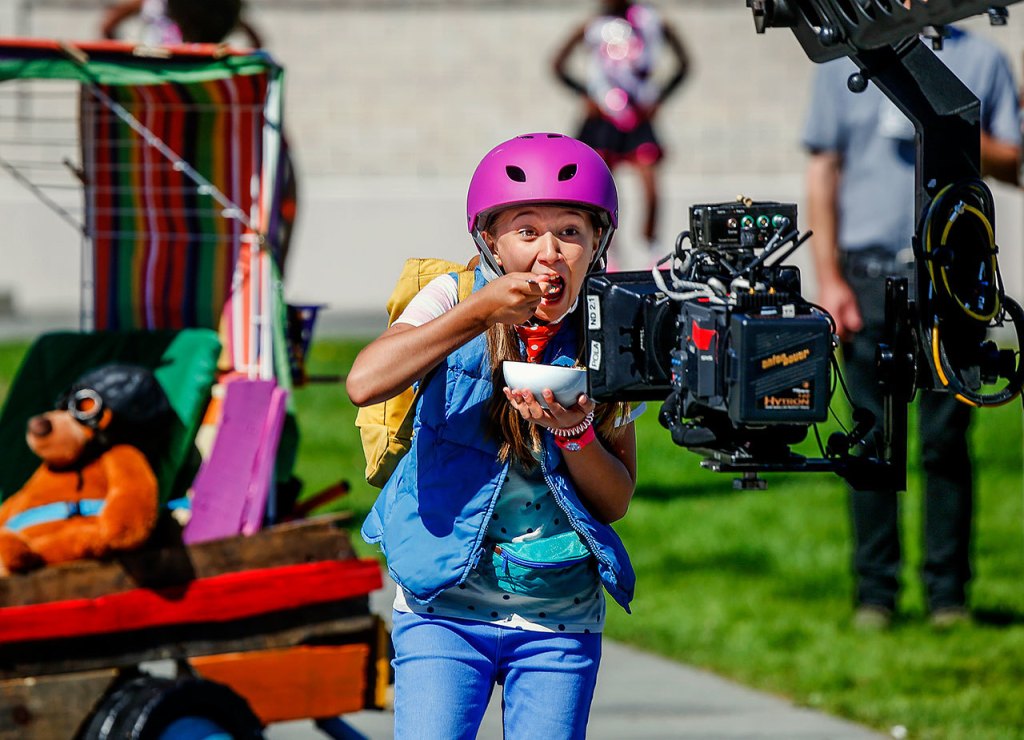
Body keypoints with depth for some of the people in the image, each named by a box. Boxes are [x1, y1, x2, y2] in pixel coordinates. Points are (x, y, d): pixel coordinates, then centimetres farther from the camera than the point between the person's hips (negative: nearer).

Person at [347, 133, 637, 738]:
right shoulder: (454, 298, -4)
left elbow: (616, 501, 3)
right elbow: (364, 384, -22)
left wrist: (573, 432, -16)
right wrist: (477, 315, -23)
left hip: (560, 616, 2)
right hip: (445, 606, -2)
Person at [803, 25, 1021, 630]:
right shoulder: (844, 64, 10)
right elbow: (823, 173, 9)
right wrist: (828, 279, 1)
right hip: (869, 274, 0)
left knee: (947, 440, -1)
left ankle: (949, 591, 6)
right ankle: (875, 591, 6)